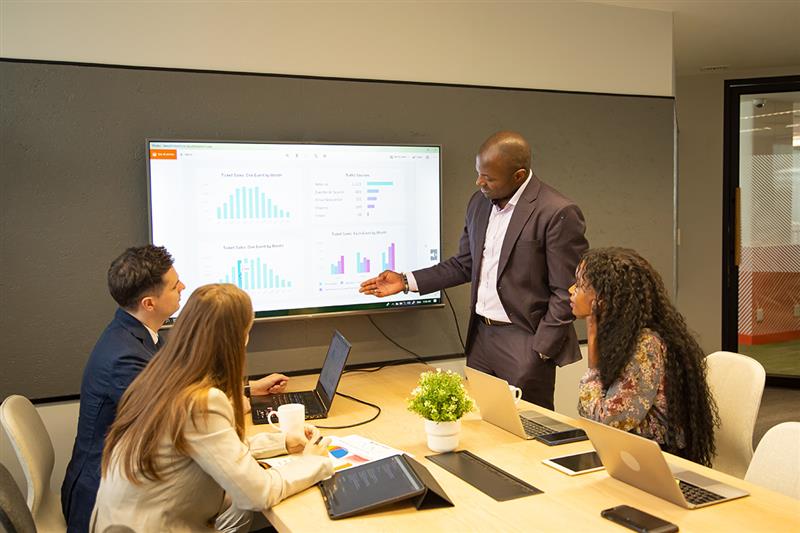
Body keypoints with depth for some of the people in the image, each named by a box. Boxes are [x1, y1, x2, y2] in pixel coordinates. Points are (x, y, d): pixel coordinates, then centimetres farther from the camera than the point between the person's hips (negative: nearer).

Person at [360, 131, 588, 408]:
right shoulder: (480, 202, 6)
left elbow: (566, 293, -13)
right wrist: (407, 281, 6)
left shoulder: (558, 213, -16)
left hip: (525, 343, -6)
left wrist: (539, 351, -13)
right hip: (481, 336, 6)